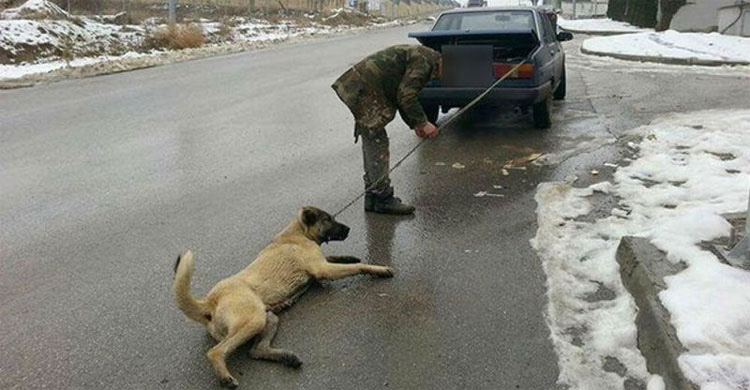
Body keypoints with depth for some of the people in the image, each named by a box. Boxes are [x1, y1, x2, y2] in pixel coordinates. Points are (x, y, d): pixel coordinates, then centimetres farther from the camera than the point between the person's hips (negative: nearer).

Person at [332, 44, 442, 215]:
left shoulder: (420, 56, 22)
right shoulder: (424, 60, -11)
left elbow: (401, 95, 24)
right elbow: (406, 97, -18)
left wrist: (414, 124, 16)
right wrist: (423, 123, -9)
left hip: (359, 88, 11)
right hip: (365, 90, -11)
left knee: (372, 144, 14)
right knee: (377, 144, -7)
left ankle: (373, 197, 21)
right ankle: (383, 199, -2)